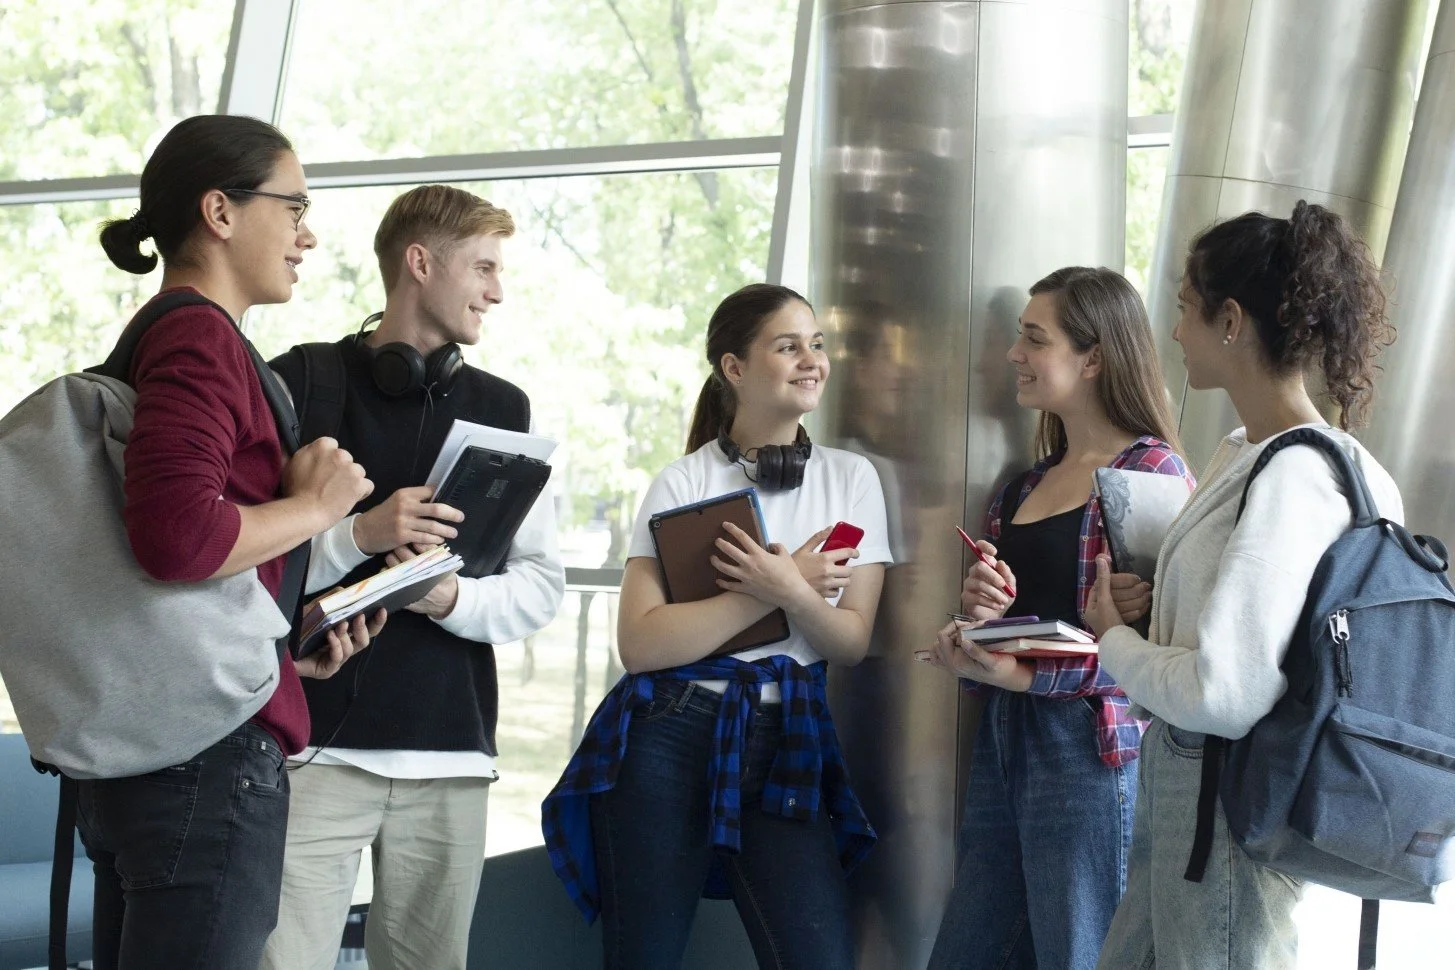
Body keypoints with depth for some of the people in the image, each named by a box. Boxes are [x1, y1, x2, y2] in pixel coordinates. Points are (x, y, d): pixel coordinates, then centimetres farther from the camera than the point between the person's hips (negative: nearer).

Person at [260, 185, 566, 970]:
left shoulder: (502, 408, 14)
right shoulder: (302, 384, 2)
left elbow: (542, 582, 11)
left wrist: (455, 599, -8)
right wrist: (357, 535, -17)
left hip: (451, 753, 4)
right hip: (318, 742, -3)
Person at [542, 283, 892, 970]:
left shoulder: (851, 479, 9)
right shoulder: (683, 483, 1)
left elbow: (852, 642, 3)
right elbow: (640, 643, -11)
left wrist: (792, 594, -16)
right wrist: (770, 594, -14)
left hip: (787, 742, 2)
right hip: (669, 737, -2)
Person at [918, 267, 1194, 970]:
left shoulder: (1152, 472, -7)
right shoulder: (1028, 484, 17)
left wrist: (1021, 674, -25)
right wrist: (978, 612, -2)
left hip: (1090, 747, -8)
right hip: (1003, 742, 8)